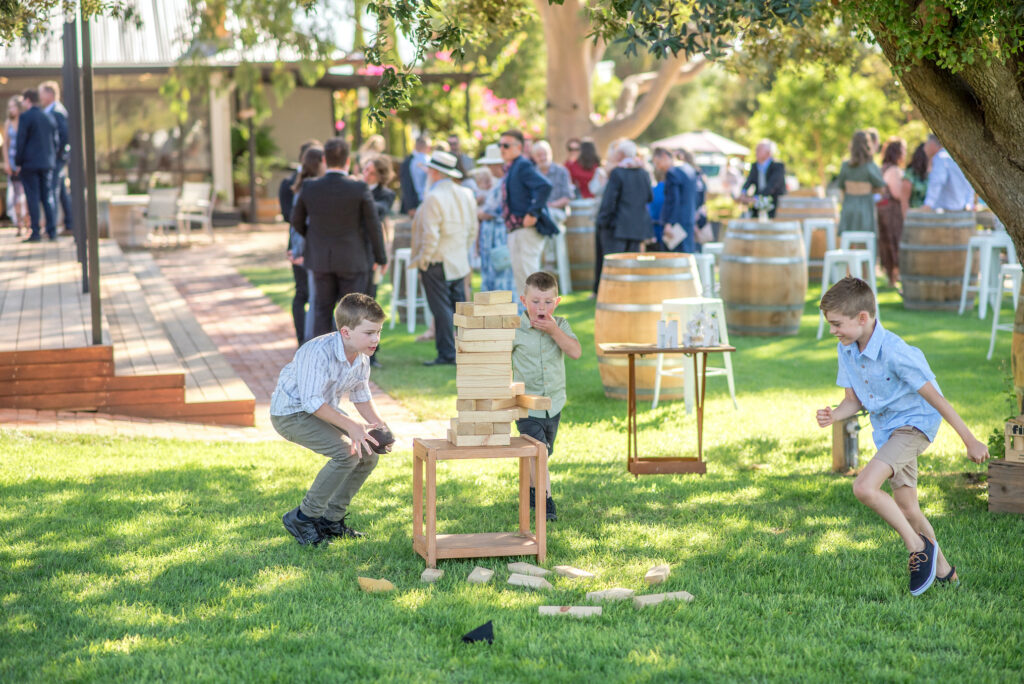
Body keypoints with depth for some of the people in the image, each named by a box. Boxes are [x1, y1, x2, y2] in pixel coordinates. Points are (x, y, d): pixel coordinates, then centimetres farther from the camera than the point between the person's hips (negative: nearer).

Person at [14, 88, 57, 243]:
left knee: (33, 199, -4)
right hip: (47, 163, 6)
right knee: (47, 198, 9)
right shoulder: (49, 118, 10)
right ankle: (52, 231, 7)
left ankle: (36, 232, -5)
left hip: (30, 163, -6)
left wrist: (18, 163, -6)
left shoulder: (25, 117, -9)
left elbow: (21, 141, -12)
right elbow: (55, 141, 12)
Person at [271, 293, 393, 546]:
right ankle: (302, 518, -12)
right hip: (291, 413, -9)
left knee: (368, 454, 1)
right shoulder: (319, 353, -32)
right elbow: (312, 401, -33)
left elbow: (361, 396, 8)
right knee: (346, 452, -25)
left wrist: (379, 425, -9)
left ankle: (330, 519, 14)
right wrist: (351, 425, -37)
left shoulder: (362, 357, -5)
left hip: (323, 410, 9)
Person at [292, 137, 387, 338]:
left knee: (322, 311, 11)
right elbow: (373, 225, -9)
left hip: (320, 261, 3)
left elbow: (297, 220, 7)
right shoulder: (360, 189, -14)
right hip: (352, 261, -2)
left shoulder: (309, 188, -6)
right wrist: (381, 257, 3)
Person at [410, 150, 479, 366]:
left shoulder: (434, 198, -17)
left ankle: (447, 354, -2)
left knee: (441, 310, -4)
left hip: (437, 263, -8)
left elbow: (430, 236, -20)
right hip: (459, 263, 8)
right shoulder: (466, 195, 8)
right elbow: (472, 230, 13)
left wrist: (422, 261, -10)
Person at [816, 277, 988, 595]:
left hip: (914, 423, -8)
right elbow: (854, 400, 7)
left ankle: (918, 546, -8)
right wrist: (833, 415, -17)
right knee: (906, 509, 13)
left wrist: (970, 441, -15)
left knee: (864, 487, -26)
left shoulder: (894, 352, -26)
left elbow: (934, 397, -21)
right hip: (885, 430, 8)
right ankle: (943, 571, 30)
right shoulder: (846, 350, -3)